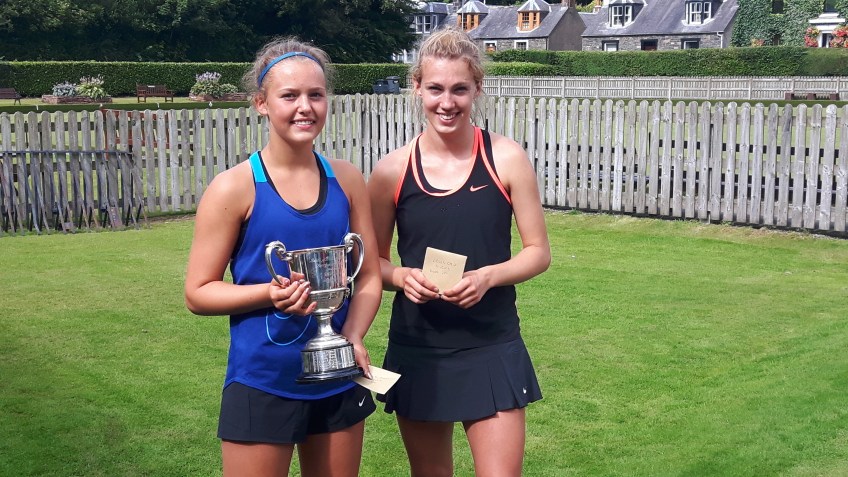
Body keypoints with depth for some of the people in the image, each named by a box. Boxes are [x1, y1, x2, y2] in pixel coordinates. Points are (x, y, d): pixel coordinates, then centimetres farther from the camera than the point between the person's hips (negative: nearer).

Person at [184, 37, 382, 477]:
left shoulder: (347, 180, 1)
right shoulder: (235, 188, -11)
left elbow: (369, 275, 6)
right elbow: (198, 293, -8)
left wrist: (353, 337, -12)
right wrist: (271, 292, -24)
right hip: (262, 384, -4)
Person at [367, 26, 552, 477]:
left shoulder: (506, 158, -6)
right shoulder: (392, 170, -4)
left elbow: (538, 251, -1)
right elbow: (373, 260, 6)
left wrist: (488, 276, -19)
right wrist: (402, 276, -15)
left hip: (492, 349, -1)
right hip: (416, 351, 2)